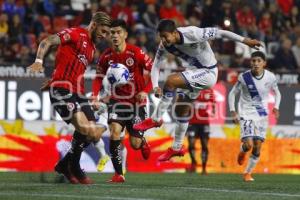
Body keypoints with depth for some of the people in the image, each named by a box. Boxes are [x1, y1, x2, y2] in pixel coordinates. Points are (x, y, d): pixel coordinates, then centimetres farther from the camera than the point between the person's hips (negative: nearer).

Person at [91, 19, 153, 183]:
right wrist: (94, 96, -11)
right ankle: (118, 174, -15)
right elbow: (99, 78, 6)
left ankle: (143, 143, 40)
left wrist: (145, 91, -19)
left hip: (136, 101, -2)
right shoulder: (106, 56, -4)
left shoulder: (136, 53, -14)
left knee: (135, 144, -1)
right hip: (117, 100, 2)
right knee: (114, 131, -23)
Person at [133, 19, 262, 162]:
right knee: (181, 109, 13)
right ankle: (177, 148, 30)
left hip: (208, 73, -8)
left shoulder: (193, 34, -30)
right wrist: (155, 87, -20)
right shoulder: (164, 45, -11)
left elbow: (220, 33, -22)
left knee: (171, 81, -26)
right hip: (194, 72, 8)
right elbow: (155, 65, -3)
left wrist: (245, 41, -15)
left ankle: (155, 119, -15)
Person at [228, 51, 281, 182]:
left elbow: (277, 92, 12)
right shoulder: (244, 77, -12)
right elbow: (233, 93, 0)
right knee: (248, 144, -17)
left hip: (262, 115, 2)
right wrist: (233, 112, -9)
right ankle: (242, 151, 21)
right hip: (246, 114, -2)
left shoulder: (270, 77, -7)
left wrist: (276, 107, -4)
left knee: (257, 146, 0)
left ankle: (248, 173, 18)